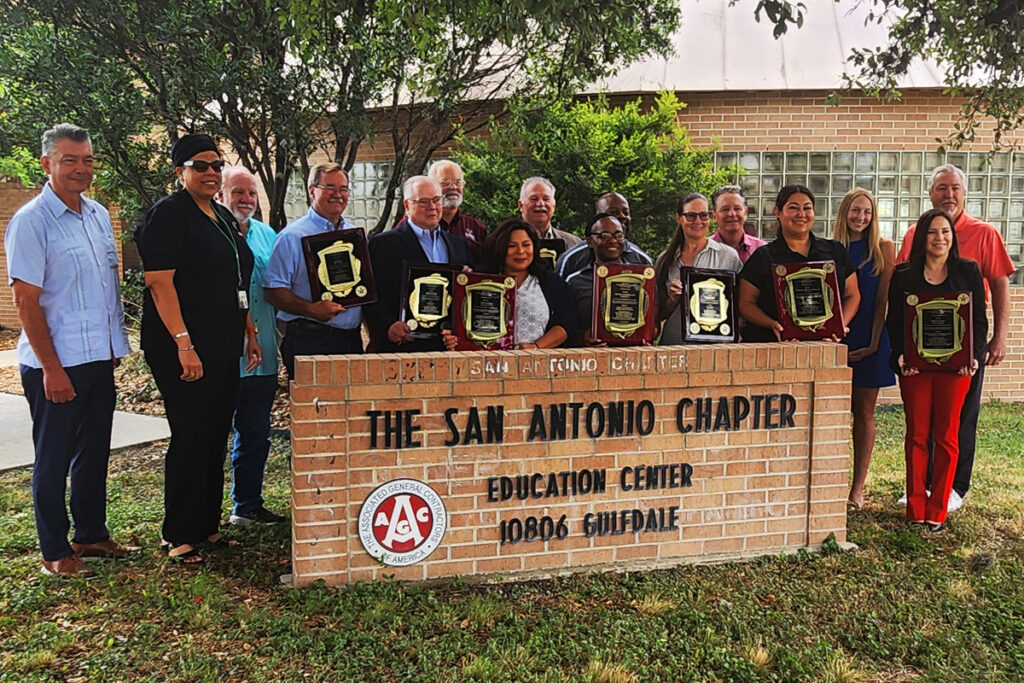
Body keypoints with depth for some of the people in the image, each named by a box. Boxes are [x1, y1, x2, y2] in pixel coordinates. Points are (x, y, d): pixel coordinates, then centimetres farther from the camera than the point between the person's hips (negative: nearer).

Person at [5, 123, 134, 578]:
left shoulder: (98, 215, 10)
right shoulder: (31, 221, -11)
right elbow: (26, 302, -14)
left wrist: (115, 345, 14)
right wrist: (52, 368, -16)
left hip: (100, 358, 7)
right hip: (55, 364, -7)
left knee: (94, 453, 16)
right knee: (53, 459, 5)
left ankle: (91, 535, 30)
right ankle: (55, 552, 17)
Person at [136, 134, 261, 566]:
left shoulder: (224, 218, 17)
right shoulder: (168, 215, -9)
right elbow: (160, 282, -17)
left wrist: (249, 331, 18)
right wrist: (183, 344, -23)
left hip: (223, 347, 8)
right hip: (185, 348, -8)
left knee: (216, 437, 12)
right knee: (191, 439, -3)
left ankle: (207, 525, 25)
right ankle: (178, 536, 11)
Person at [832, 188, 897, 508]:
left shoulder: (883, 247, 2)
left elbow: (883, 298, -3)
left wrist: (874, 342, -10)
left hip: (870, 338, -1)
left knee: (864, 410, 4)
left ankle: (858, 487, 9)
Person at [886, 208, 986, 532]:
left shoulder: (968, 271, 6)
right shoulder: (904, 274, 5)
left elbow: (979, 320, 5)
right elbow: (893, 320, 3)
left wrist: (974, 356, -9)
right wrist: (900, 355, -12)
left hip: (954, 366, 0)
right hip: (915, 366, 0)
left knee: (946, 436, 3)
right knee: (917, 435, 4)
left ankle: (937, 512, 11)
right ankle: (915, 510, 12)